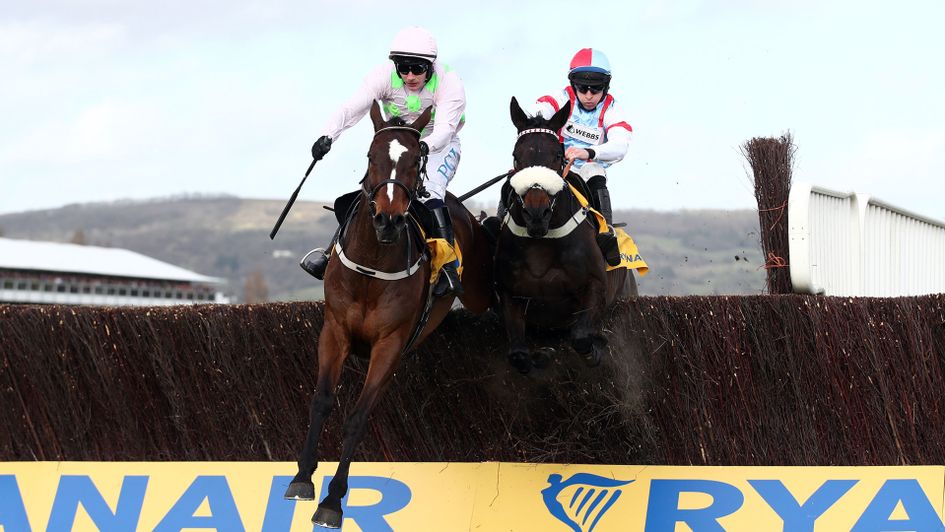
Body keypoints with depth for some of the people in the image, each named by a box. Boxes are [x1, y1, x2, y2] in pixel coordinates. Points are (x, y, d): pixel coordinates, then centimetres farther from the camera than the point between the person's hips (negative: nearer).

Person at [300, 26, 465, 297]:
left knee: (430, 191, -30)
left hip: (438, 147, -4)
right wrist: (328, 136, -46)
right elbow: (352, 108, -28)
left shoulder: (449, 83, -25)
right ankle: (333, 252, -4)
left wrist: (425, 145, -59)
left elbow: (444, 129, -36)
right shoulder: (385, 75, -18)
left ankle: (449, 268, -34)